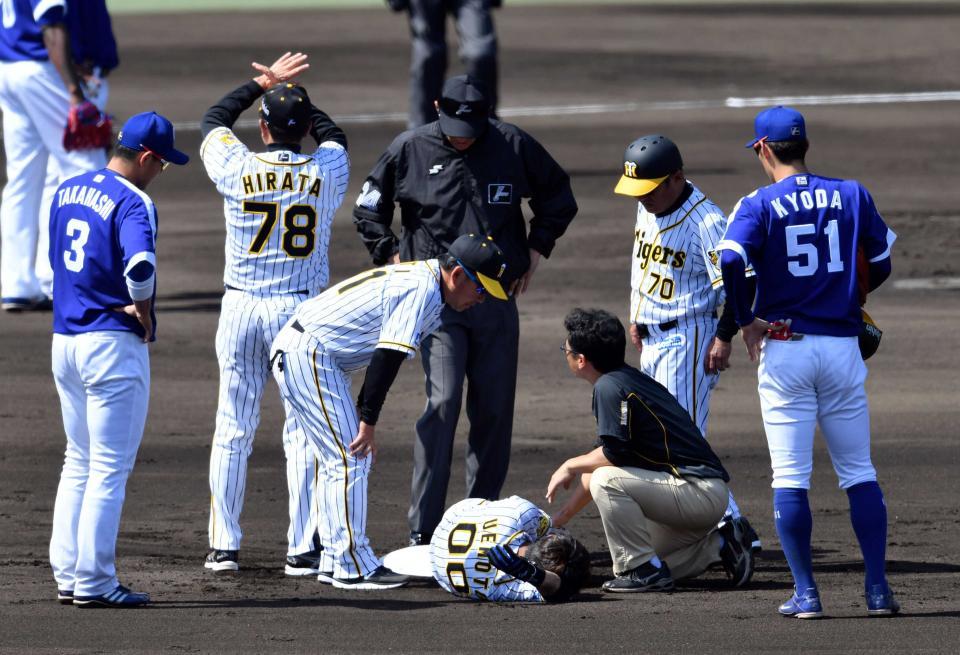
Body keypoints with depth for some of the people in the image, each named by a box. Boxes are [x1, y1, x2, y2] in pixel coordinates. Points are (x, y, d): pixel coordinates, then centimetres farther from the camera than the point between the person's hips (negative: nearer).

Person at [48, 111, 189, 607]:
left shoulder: (66, 192, 11)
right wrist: (144, 311, -15)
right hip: (113, 344, -8)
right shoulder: (132, 203, -16)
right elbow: (139, 264, -32)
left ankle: (67, 576, 17)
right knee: (110, 469, -1)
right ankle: (94, 582, 0)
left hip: (64, 340, 8)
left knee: (78, 464, 17)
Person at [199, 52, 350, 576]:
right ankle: (302, 548, 1)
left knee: (232, 429, 8)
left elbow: (213, 119, 13)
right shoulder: (327, 172, -7)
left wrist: (264, 84, 21)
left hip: (241, 310, 1)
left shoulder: (237, 169, -8)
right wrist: (289, 93, 23)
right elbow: (334, 134, 18)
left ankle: (224, 545, 10)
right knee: (303, 430, 4)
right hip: (301, 309, -1)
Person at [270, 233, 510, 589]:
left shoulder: (416, 277, 14)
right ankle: (352, 566, -9)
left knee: (350, 457, 14)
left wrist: (364, 419, 15)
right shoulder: (422, 288, -18)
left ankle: (336, 562, 16)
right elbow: (388, 357, -22)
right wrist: (368, 422, -20)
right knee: (349, 458, -10)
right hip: (308, 355, -11)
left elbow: (384, 355, 17)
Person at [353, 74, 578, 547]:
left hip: (498, 299, 3)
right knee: (443, 401, -15)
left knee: (495, 410, 4)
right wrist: (392, 258, 2)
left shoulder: (514, 146, 1)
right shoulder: (410, 150, -3)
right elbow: (368, 209, 11)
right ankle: (423, 529, -16)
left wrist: (535, 251, 10)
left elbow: (558, 197, 17)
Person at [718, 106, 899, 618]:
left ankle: (805, 592, -1)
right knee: (858, 471, 9)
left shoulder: (759, 205, -5)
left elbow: (730, 259, -21)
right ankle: (878, 589, 4)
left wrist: (745, 321, -8)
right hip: (842, 344, 2)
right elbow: (881, 264, 12)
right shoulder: (851, 196, 4)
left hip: (784, 349, -2)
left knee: (790, 477, 2)